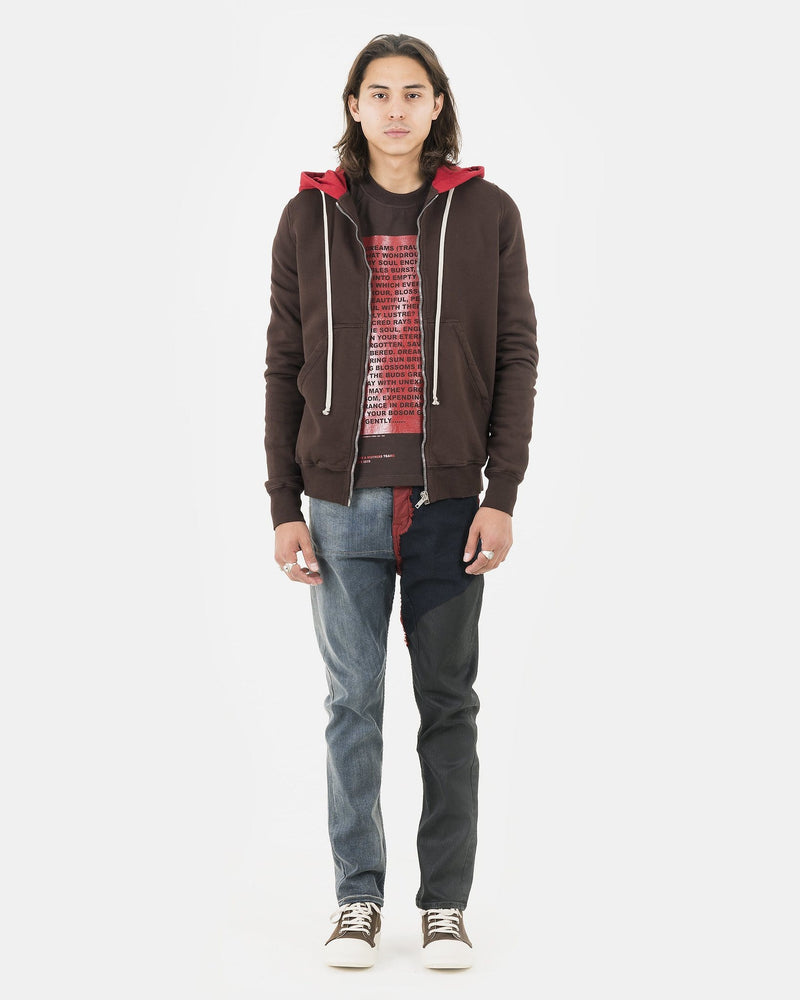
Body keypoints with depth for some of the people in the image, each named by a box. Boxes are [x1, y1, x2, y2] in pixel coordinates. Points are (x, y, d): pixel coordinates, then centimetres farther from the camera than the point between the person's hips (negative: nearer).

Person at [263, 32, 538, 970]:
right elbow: (284, 367, 6)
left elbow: (517, 358, 2)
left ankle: (446, 905, 16)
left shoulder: (486, 213, 4)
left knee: (448, 708, 6)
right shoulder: (311, 216, 6)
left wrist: (502, 496, -6)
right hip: (343, 503, 1)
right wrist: (283, 506, 0)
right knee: (353, 705, 5)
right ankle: (357, 900, 17)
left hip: (448, 500, 0)